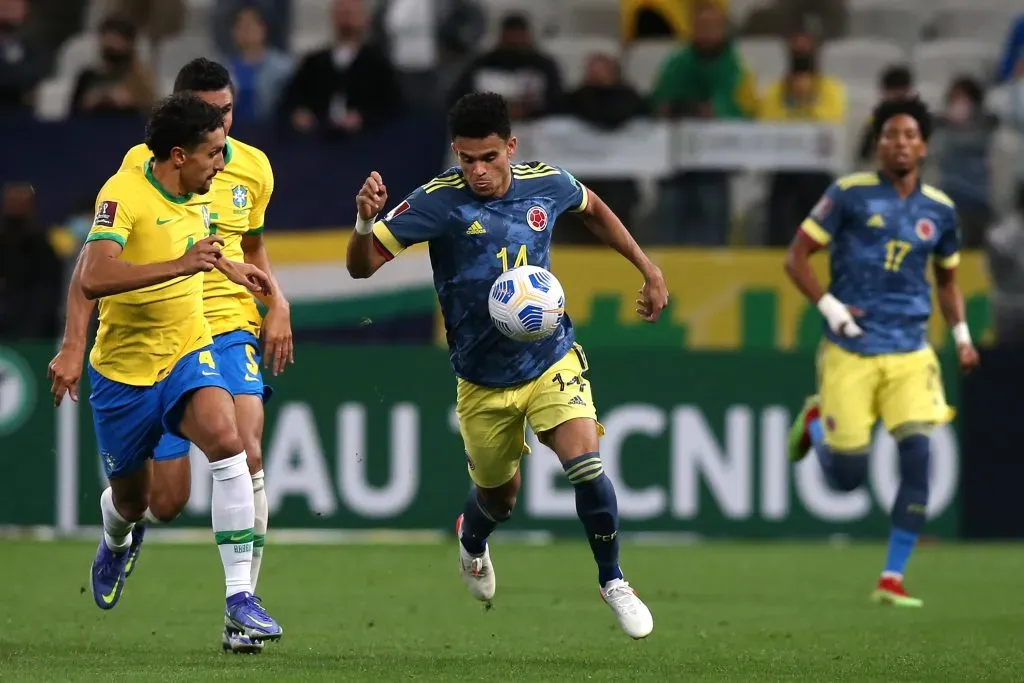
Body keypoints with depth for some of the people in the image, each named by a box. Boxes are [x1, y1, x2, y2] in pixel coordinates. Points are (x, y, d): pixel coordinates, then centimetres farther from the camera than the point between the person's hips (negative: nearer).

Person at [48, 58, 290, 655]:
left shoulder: (254, 168, 5)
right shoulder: (144, 164, -8)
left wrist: (277, 304, 6)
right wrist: (74, 344, -11)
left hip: (230, 327, 2)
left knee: (246, 453, -24)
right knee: (169, 500, -2)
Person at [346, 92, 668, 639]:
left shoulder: (546, 184, -8)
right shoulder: (439, 202, -18)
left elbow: (592, 208, 17)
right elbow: (363, 266, -20)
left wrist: (647, 269, 16)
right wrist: (367, 220, -41)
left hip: (551, 362, 1)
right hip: (482, 382, -1)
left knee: (586, 464, -20)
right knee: (498, 495, 15)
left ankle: (612, 582, 1)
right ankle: (471, 541, 53)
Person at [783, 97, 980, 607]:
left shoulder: (939, 210, 7)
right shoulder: (850, 194, -4)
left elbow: (947, 280, 23)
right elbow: (796, 258, -1)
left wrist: (961, 334, 8)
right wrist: (829, 306, -15)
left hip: (909, 355, 3)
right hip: (849, 354, -3)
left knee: (917, 455, -15)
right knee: (846, 478, -1)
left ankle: (892, 579, -5)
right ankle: (815, 422, 34)